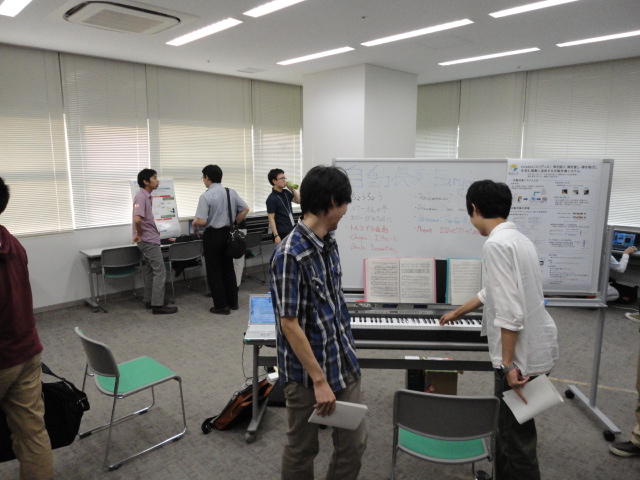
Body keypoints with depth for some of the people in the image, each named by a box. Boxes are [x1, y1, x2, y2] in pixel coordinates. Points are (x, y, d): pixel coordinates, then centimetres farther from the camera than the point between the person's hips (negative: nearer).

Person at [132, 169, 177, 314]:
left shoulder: (148, 196, 13)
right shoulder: (141, 197, -18)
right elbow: (137, 219, -31)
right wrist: (139, 234, -17)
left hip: (149, 239, 10)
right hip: (149, 241, -10)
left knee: (150, 271, 15)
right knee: (160, 271, -6)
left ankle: (149, 301, 25)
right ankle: (158, 305, -2)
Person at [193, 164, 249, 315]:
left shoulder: (205, 196, -17)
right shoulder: (232, 192, 0)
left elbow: (201, 221, -21)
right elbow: (245, 209, 4)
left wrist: (194, 223, 0)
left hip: (213, 235, -6)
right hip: (228, 233, 6)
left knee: (214, 271, 6)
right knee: (228, 268, 17)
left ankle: (221, 305, 11)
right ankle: (233, 302, 25)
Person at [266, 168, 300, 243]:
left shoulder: (286, 192, 7)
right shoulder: (271, 198, -14)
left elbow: (298, 200, 15)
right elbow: (271, 219, -15)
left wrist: (292, 189, 1)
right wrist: (276, 235, -20)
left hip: (292, 229, 7)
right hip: (282, 233, -7)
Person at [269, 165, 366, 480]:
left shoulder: (329, 242, 3)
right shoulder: (290, 254, -24)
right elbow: (289, 324, -22)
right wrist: (319, 379, -19)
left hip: (344, 363, 7)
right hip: (306, 372, -7)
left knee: (353, 444, 16)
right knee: (302, 449, 16)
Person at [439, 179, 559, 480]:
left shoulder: (496, 244, -19)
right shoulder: (517, 238, 12)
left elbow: (510, 312, -26)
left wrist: (508, 364, -21)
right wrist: (458, 312, 38)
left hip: (521, 356, -10)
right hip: (535, 348, 10)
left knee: (517, 436, 5)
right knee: (508, 426, 24)